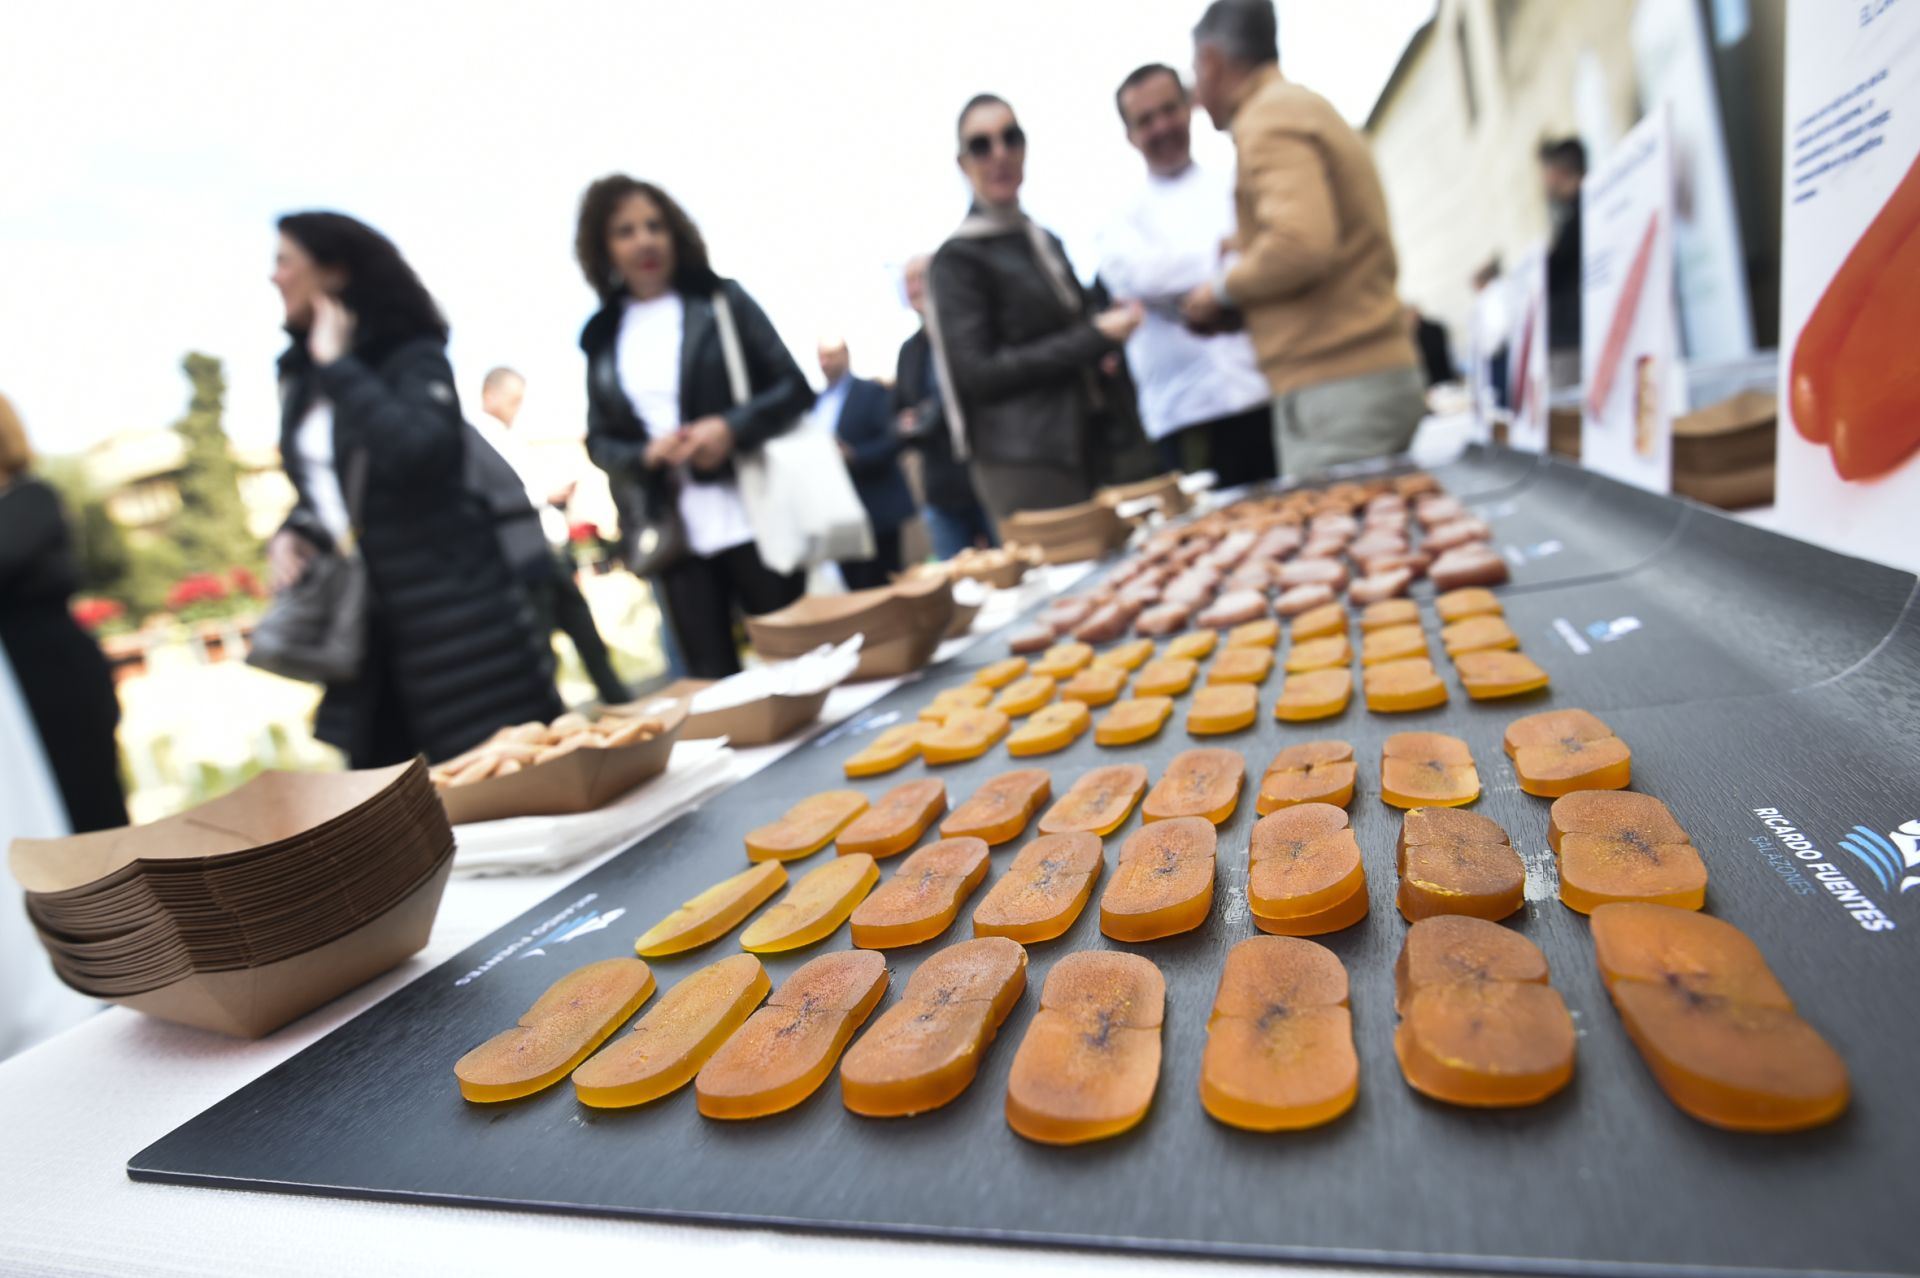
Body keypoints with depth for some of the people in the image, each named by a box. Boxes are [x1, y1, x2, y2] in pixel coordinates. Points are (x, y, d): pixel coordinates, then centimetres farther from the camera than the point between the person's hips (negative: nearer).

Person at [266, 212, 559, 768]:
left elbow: (419, 450, -28)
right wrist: (293, 533, 2)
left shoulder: (411, 355, -9)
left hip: (450, 612, -7)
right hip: (365, 622, 7)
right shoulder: (300, 376, 13)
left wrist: (339, 365, -18)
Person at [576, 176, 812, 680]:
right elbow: (599, 441, 11)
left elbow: (795, 388, 0)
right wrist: (646, 454, -10)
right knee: (711, 681, 6)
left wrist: (732, 427, -16)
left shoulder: (721, 300, 4)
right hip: (672, 535, 2)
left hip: (751, 520, -2)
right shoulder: (602, 336, 10)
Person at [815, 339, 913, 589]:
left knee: (882, 590, -1)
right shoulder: (816, 401, 16)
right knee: (856, 590, 9)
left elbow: (894, 440, -13)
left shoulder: (872, 392, -3)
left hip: (874, 509, -5)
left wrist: (853, 455, -25)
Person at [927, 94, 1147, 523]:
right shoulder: (958, 258, -4)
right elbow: (975, 374, -13)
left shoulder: (1047, 242, 17)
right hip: (1025, 466, -7)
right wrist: (1094, 338, -12)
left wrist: (1110, 330, 5)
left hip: (1090, 444, 7)